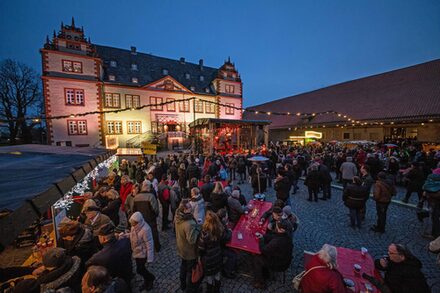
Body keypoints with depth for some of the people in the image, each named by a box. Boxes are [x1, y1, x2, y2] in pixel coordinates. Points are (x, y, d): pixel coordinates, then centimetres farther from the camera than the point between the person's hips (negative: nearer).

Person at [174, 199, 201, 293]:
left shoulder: (177, 216, -15)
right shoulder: (189, 224, -42)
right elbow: (192, 240, -35)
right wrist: (197, 228, -26)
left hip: (181, 248, 8)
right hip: (190, 252, -8)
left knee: (184, 266, 31)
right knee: (191, 270, 20)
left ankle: (183, 285, 55)